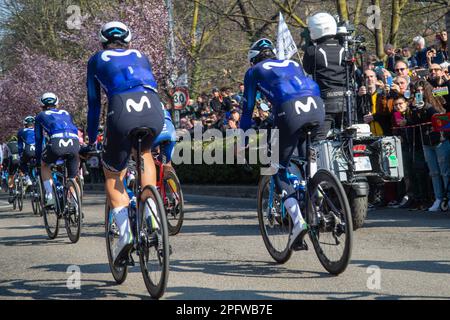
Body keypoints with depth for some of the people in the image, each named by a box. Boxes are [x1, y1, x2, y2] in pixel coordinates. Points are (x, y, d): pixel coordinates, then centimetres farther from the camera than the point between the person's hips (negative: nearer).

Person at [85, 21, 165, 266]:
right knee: (145, 152, 35)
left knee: (113, 176, 18)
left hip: (122, 113, -3)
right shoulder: (140, 57, 32)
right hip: (155, 112, 3)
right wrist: (152, 128, 52)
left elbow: (94, 104, 25)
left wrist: (91, 141, 33)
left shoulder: (96, 60, 26)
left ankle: (124, 231, -2)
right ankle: (152, 216, 20)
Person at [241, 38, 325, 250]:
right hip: (316, 106, 4)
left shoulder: (254, 72, 26)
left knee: (279, 169, 9)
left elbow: (248, 107, 26)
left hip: (289, 110, -4)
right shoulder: (292, 64, 37)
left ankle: (298, 221, -7)